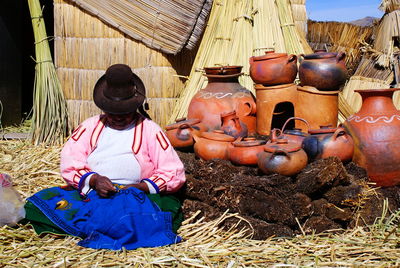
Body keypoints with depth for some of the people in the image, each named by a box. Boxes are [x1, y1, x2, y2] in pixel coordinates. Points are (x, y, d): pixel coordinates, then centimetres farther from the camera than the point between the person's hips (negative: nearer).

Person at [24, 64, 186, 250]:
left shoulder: (149, 130, 11)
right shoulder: (90, 127, 19)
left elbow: (174, 174, 3)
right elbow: (69, 163, 7)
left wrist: (141, 187, -13)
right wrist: (93, 180, -12)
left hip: (134, 197, -3)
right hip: (89, 192, 3)